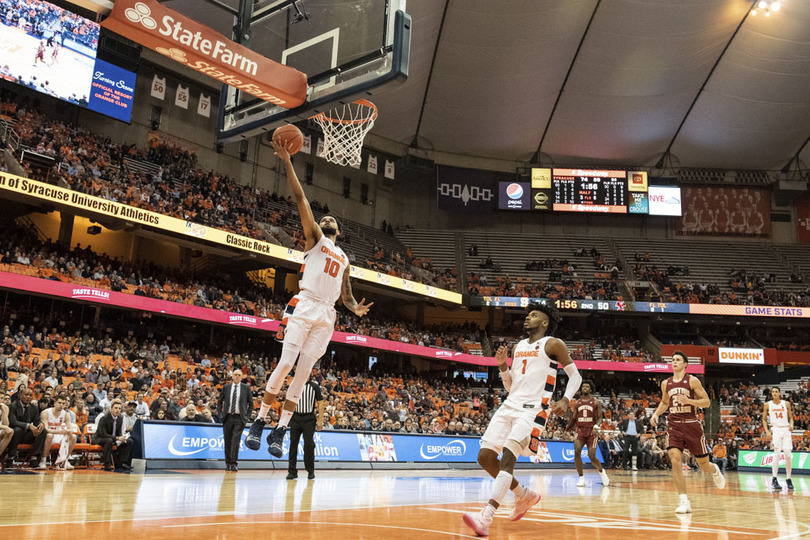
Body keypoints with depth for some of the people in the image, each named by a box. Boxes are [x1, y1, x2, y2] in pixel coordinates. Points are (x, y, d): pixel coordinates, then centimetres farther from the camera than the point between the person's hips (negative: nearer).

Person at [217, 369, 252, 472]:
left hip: (239, 418, -2)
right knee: (227, 441, 5)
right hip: (227, 417, 2)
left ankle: (234, 463, -6)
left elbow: (251, 403, 9)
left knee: (236, 440, -10)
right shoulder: (226, 387, 7)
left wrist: (247, 416, 1)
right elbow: (219, 402, 15)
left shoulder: (246, 388, 4)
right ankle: (228, 463, 15)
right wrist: (220, 414, 4)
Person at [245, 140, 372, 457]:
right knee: (285, 364, -13)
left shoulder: (344, 259, 26)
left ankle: (280, 432, 3)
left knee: (303, 372, 0)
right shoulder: (314, 237, 13)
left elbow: (346, 295, 27)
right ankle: (259, 423, -2)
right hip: (305, 306, -4)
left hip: (327, 315, 5)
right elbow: (300, 198, 3)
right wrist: (287, 162, -4)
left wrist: (356, 309, 4)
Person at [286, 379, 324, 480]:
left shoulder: (314, 386, 2)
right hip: (295, 417, 2)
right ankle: (292, 471, 6)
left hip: (309, 418, -2)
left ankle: (310, 471, 9)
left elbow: (320, 403, 0)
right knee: (293, 444, 0)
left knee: (309, 444, -4)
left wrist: (320, 420, -7)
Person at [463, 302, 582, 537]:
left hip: (533, 410, -8)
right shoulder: (518, 347, 20)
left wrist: (565, 399, -16)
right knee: (485, 457, 0)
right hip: (510, 405, 8)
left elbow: (575, 375, 1)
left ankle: (485, 518, -30)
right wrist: (502, 366, 6)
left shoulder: (553, 344, 2)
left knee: (507, 457, -24)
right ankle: (524, 495, 21)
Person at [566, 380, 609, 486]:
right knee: (577, 452, -18)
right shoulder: (577, 403, 10)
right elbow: (574, 419, 16)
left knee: (592, 456, -5)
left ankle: (602, 472, 27)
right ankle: (581, 478, -7)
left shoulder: (596, 402, 2)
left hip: (592, 431, -2)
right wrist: (566, 430, 4)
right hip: (580, 430, 2)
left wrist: (596, 427, -20)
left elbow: (600, 418, -1)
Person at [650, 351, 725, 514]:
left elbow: (707, 402, -5)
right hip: (674, 426, 3)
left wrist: (689, 401, -20)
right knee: (675, 461, -15)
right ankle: (684, 502, -9)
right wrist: (656, 414, 6)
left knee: (704, 465, 8)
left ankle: (714, 470, 47)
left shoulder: (692, 381, -4)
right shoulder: (666, 383, 9)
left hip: (692, 424, -2)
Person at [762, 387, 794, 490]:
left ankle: (788, 479, 11)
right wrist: (767, 431, -4)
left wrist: (791, 425, -9)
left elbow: (790, 417, 11)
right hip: (775, 430, -2)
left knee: (788, 455, -2)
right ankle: (774, 480, -5)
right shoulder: (767, 405, 3)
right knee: (777, 454, -11)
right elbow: (764, 419, 8)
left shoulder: (786, 404, 5)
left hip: (786, 430, 2)